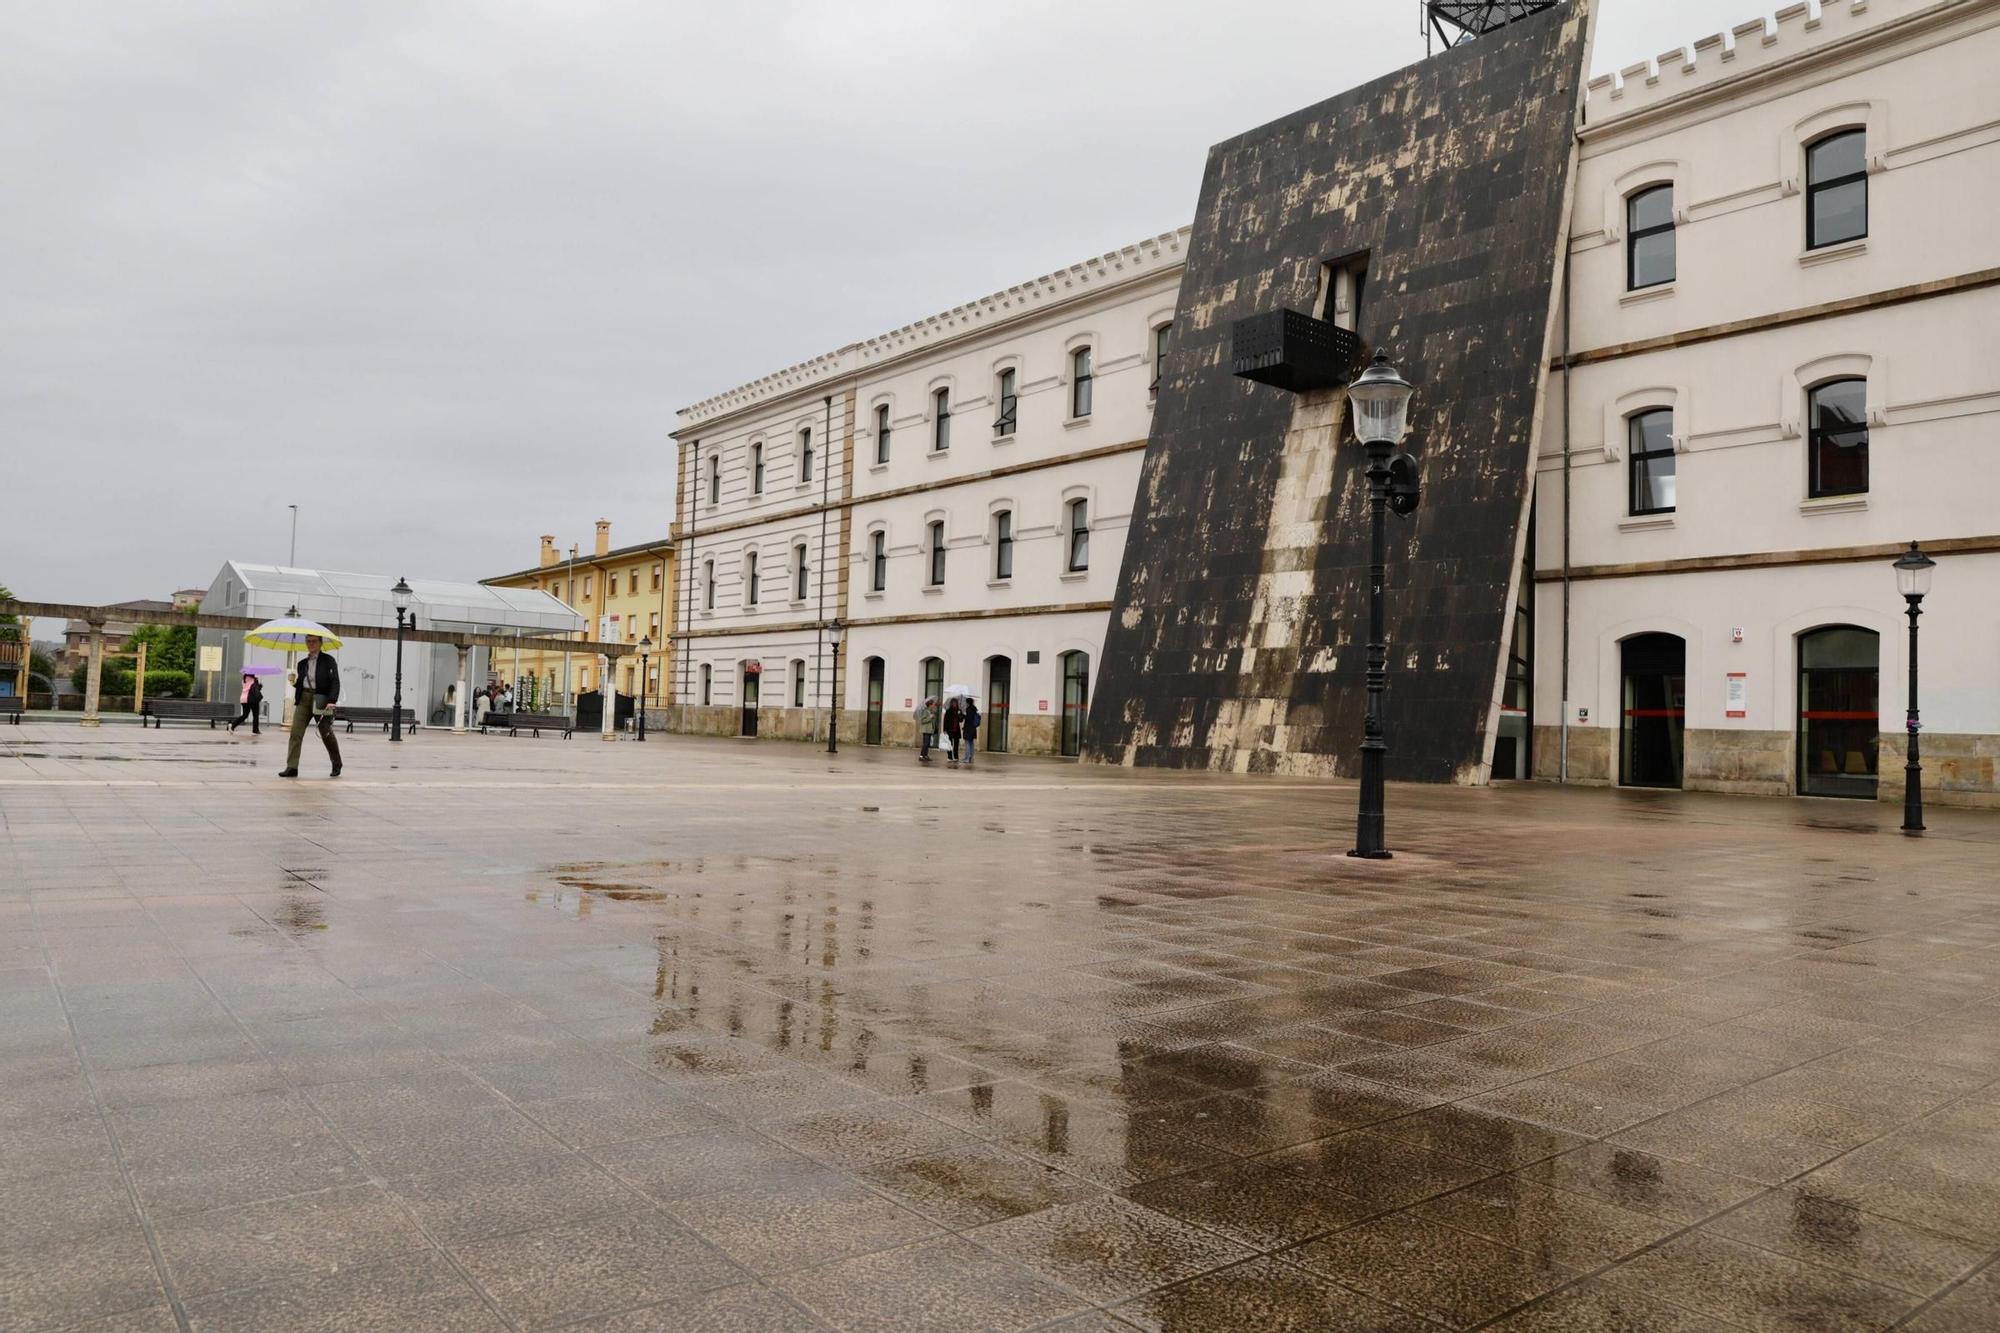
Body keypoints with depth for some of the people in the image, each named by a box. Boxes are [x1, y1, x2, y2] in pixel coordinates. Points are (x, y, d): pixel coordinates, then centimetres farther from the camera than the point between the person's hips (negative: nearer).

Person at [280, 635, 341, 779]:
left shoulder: (328, 660, -1)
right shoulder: (302, 663, 15)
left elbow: (335, 682, -9)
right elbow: (300, 684, 21)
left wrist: (332, 701, -19)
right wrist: (294, 682, 0)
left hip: (321, 700, -4)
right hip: (304, 699, 4)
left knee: (326, 734, 4)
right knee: (295, 732, -8)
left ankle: (337, 765, 22)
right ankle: (291, 767, -9)